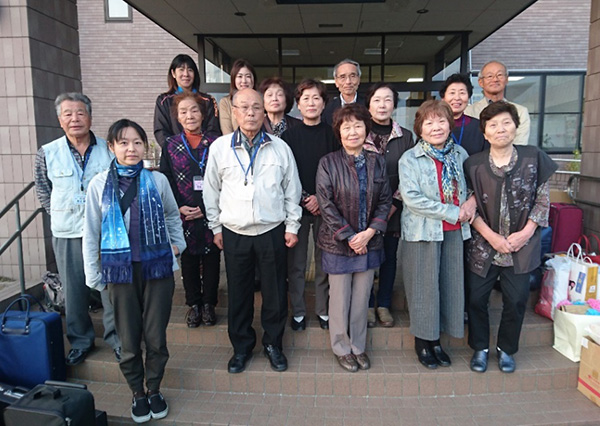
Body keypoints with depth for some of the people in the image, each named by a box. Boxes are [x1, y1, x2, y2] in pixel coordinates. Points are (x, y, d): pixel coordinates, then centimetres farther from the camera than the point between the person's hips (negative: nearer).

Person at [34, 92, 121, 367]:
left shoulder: (109, 149, -2)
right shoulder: (47, 153, 0)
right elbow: (43, 191, 11)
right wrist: (61, 215, 3)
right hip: (67, 234, 1)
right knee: (74, 291, 11)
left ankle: (115, 338, 24)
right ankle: (80, 341, 29)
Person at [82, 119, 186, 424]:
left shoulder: (157, 180, -4)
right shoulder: (99, 185, -4)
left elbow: (173, 216, 14)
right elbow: (91, 234, 3)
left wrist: (178, 243, 6)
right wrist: (93, 276, 4)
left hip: (157, 268, 0)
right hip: (120, 270, 0)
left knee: (156, 337, 7)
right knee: (129, 340, 9)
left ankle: (154, 390, 31)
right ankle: (138, 394, 32)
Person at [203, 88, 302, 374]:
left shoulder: (280, 147, 1)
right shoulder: (219, 147, 0)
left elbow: (292, 190, 6)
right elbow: (211, 191, 7)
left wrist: (292, 226, 4)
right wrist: (216, 227, 6)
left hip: (272, 231, 0)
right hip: (234, 233, 0)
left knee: (275, 293, 9)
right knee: (238, 294, 12)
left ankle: (273, 345, 31)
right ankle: (241, 347, 31)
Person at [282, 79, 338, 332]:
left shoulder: (332, 135, 4)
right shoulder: (289, 136, 3)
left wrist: (321, 197, -11)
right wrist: (303, 199, -9)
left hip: (325, 206, 0)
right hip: (296, 206, 0)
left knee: (324, 261, 6)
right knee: (296, 262, 5)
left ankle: (323, 310, 21)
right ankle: (298, 311, 18)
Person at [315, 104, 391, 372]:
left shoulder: (377, 162, 4)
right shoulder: (328, 163, -6)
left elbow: (385, 200, 4)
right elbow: (326, 205, -10)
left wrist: (370, 232, -10)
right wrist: (349, 237, -13)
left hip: (369, 242, 3)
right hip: (337, 243, -3)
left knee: (362, 298, 13)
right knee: (340, 298, 8)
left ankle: (358, 346, 31)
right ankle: (342, 348, 28)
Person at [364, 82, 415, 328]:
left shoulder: (405, 136, 5)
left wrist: (395, 204, -8)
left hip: (393, 209, 2)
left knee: (389, 257, 11)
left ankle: (384, 304, 27)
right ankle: (368, 305, 22)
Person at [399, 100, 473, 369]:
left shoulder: (460, 154, 8)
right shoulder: (410, 159, -7)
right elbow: (412, 198, -17)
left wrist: (471, 202, -4)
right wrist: (453, 213, -17)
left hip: (455, 231, 5)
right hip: (423, 231, -4)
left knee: (450, 283, 9)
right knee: (424, 286, 4)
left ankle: (436, 339, 27)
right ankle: (422, 341, 23)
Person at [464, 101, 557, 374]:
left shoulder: (534, 158, -5)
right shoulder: (473, 165, -5)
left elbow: (543, 199, 0)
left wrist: (525, 232, -9)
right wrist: (491, 235, -11)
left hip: (521, 246, 0)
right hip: (483, 245, 0)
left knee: (516, 300, 7)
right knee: (476, 298, 6)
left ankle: (506, 349, 31)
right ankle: (480, 348, 28)